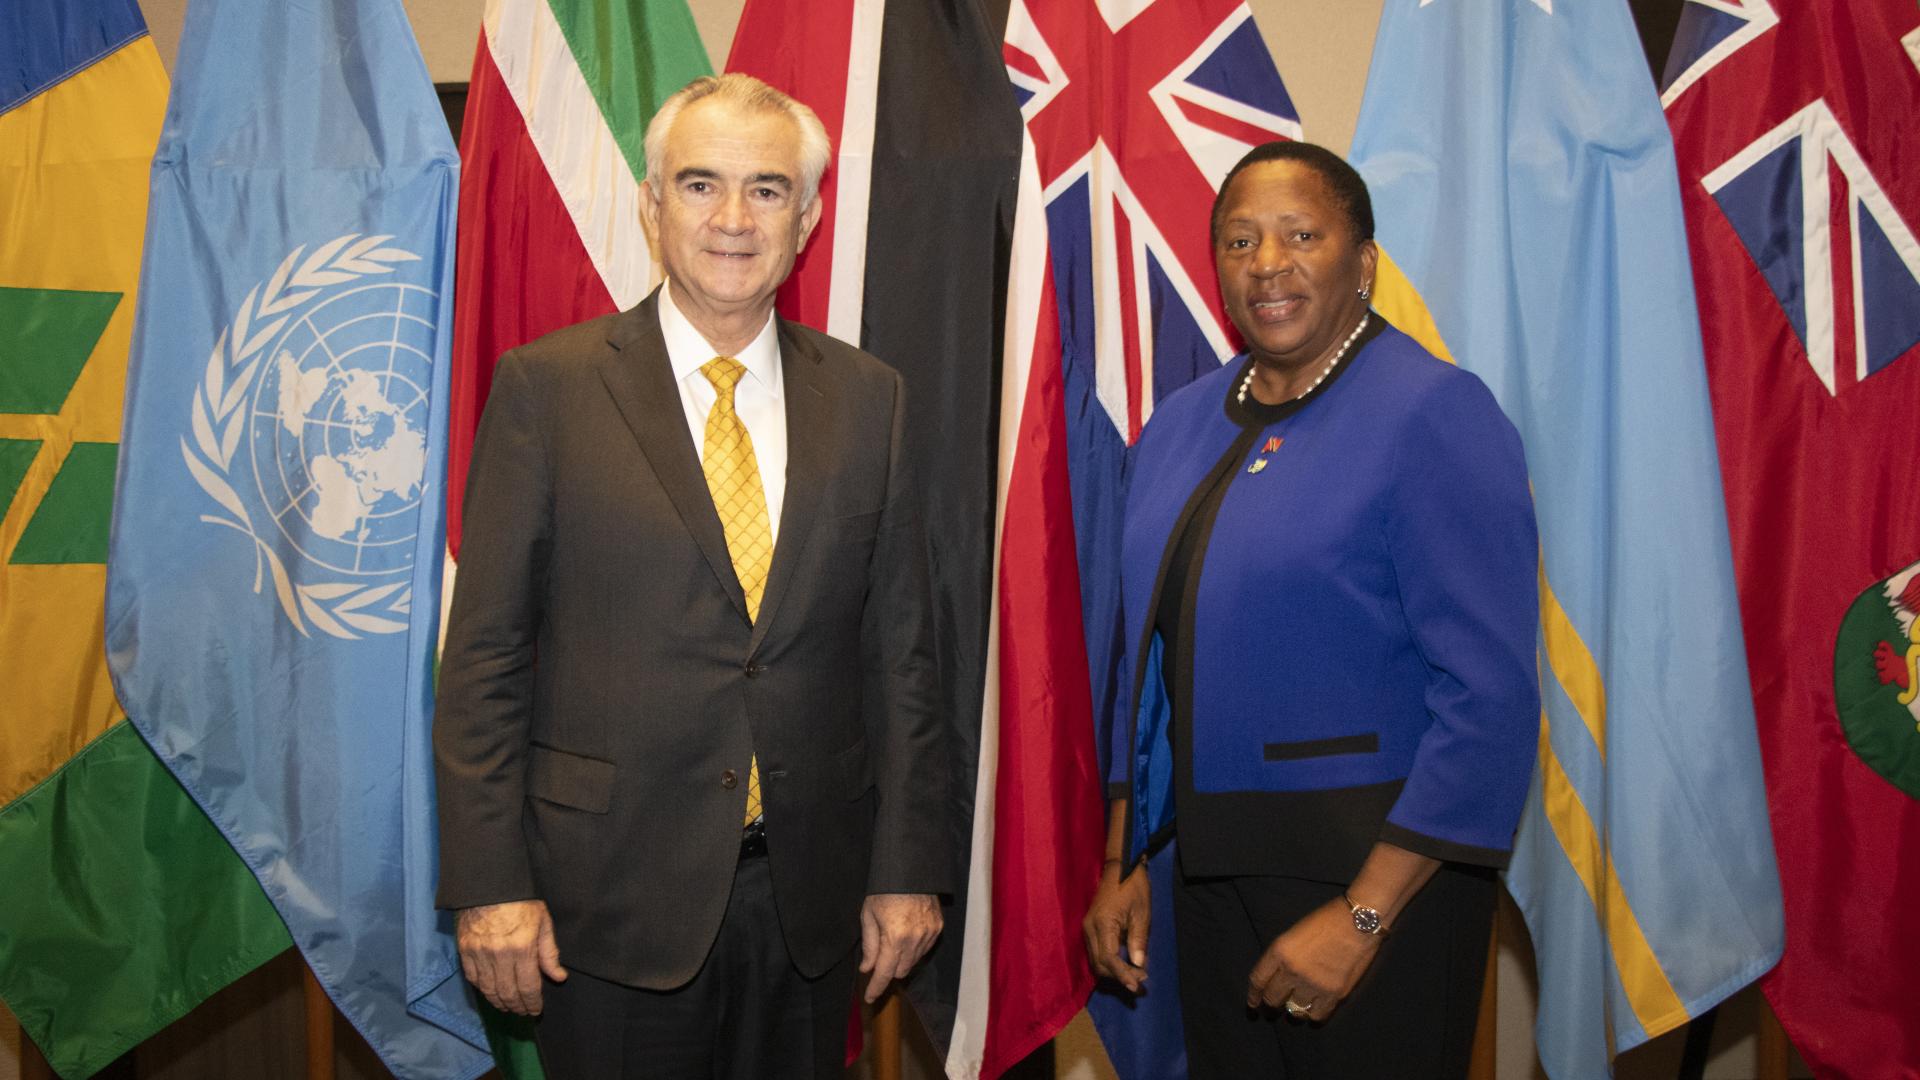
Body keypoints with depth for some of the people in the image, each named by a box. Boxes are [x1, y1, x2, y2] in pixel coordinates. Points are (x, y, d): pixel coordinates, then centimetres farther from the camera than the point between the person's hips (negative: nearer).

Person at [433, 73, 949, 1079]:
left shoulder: (865, 398, 3)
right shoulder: (546, 385, -5)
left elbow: (897, 649, 4)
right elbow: (484, 652, -5)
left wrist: (907, 868, 3)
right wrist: (490, 883, -8)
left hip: (810, 893, 3)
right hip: (612, 897, -2)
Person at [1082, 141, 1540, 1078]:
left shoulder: (1435, 415, -13)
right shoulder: (1179, 428, 8)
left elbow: (1489, 693, -19)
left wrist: (1363, 915, -19)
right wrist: (1122, 863, 11)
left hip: (1376, 869, -6)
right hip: (1209, 861, 6)